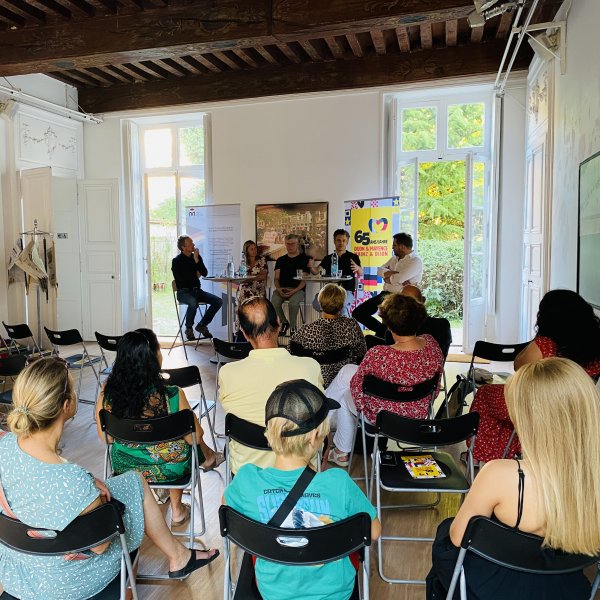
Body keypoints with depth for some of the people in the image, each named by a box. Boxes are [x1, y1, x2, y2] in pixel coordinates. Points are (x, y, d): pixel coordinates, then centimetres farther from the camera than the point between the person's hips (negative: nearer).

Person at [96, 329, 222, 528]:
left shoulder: (107, 393, -18)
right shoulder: (172, 395, -28)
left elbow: (105, 438, -3)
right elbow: (194, 437, -15)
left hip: (124, 468, 3)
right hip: (171, 470, -2)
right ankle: (177, 510, 48)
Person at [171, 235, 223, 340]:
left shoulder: (196, 257, 10)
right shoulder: (176, 261, -4)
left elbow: (205, 273, -2)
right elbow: (180, 280, -11)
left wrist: (197, 260, -13)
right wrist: (195, 276, -1)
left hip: (196, 290, 6)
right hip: (183, 292, -5)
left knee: (218, 301, -14)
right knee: (193, 302, -39)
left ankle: (202, 325, 1)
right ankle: (189, 328, -13)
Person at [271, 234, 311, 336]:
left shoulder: (304, 259, 8)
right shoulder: (280, 260, 20)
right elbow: (276, 278, 15)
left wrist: (294, 291, -17)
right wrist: (278, 289, -8)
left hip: (297, 289, -3)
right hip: (282, 289, 3)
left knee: (293, 303, -36)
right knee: (274, 302, -28)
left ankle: (293, 327, -14)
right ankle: (284, 322, -2)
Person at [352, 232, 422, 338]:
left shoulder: (416, 261, -11)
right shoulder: (395, 258, 17)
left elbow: (399, 279, -24)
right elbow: (380, 270, 4)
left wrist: (387, 277, -4)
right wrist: (393, 273, -14)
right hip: (385, 294, 8)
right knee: (357, 313, 4)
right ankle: (383, 330, 16)